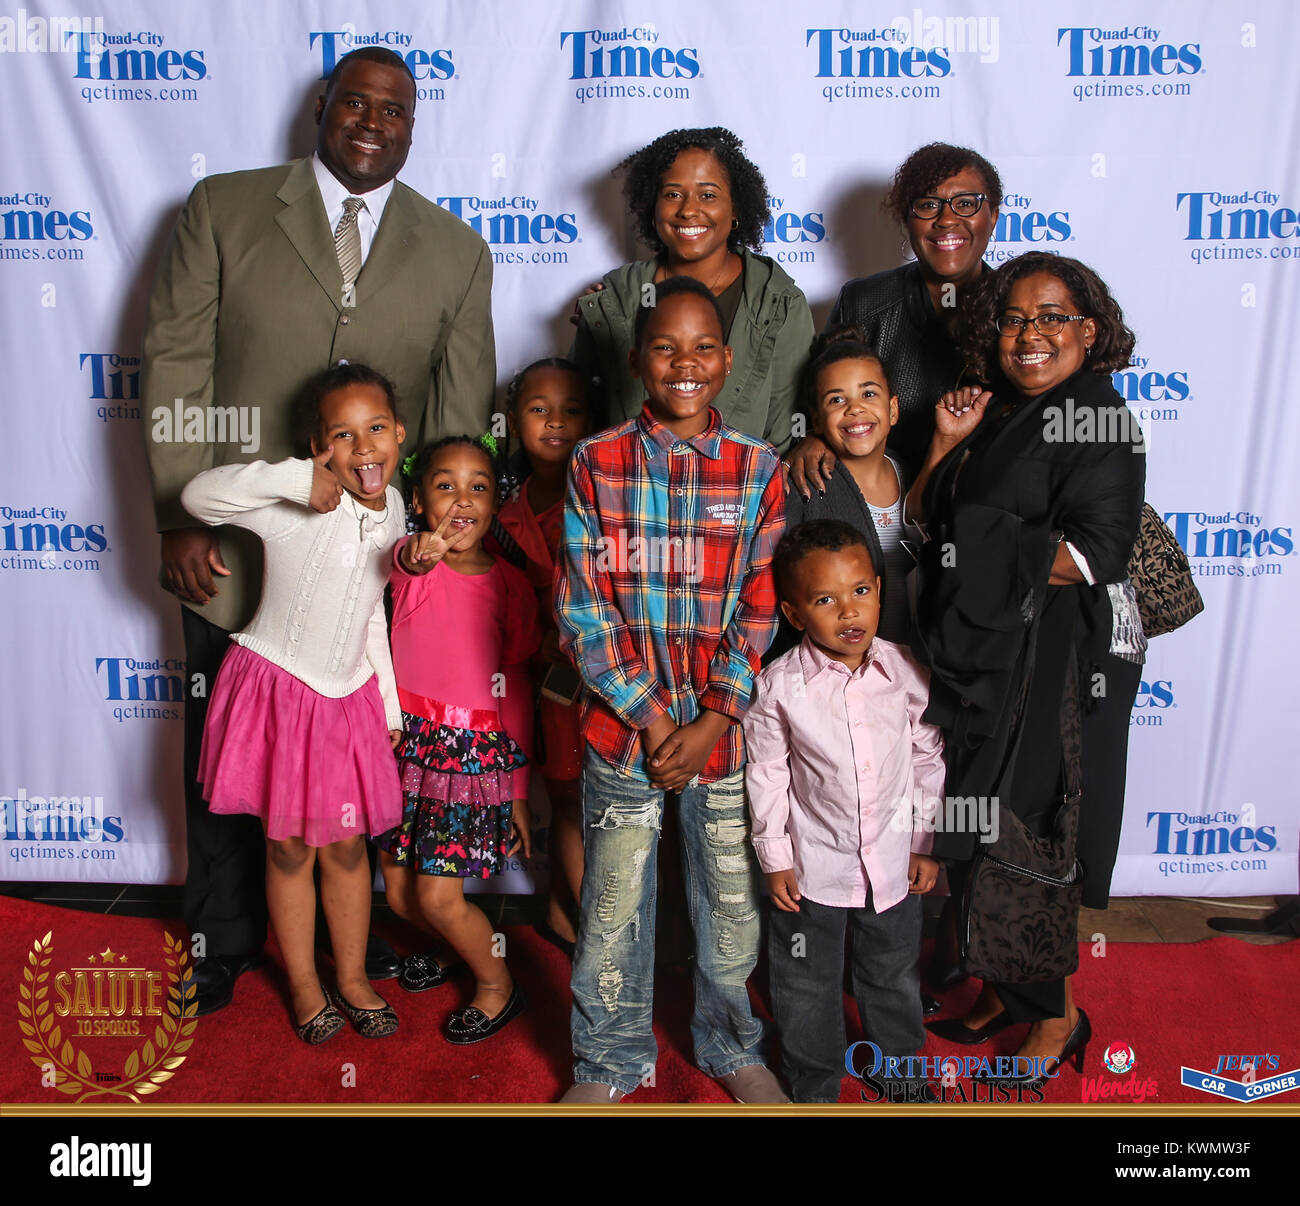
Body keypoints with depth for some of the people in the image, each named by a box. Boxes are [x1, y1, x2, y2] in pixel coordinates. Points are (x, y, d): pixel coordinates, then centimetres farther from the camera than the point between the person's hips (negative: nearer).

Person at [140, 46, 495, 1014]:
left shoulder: (458, 253, 6)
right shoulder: (224, 209, 3)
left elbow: (463, 417, 3)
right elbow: (174, 366, -1)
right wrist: (181, 518, -7)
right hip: (235, 550, 0)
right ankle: (223, 944, 34)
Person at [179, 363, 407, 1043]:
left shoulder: (391, 509, 1)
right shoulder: (300, 506, -19)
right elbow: (197, 496, -33)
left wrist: (391, 701, 15)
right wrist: (292, 476, -43)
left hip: (348, 698, 5)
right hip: (277, 690, -5)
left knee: (347, 846, 14)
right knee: (289, 848, 10)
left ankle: (352, 977, 33)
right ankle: (304, 985, 30)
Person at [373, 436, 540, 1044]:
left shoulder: (510, 585, -2)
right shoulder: (411, 561, -5)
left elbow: (514, 688, 4)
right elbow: (405, 563, -32)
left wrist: (519, 789, 5)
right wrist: (421, 554, -58)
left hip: (476, 750, -2)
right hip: (406, 741, 2)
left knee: (438, 896, -5)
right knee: (399, 890, 11)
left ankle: (497, 983, 22)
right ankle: (454, 944, 42)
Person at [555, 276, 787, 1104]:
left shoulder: (761, 469, -1)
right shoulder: (596, 464, -4)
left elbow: (763, 611, -2)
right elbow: (583, 609, -6)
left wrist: (711, 722, -11)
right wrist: (653, 720, -11)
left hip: (726, 731, 1)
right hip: (622, 725, 0)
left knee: (732, 906, 14)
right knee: (613, 911, 12)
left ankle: (733, 1049, 41)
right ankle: (609, 1064, 37)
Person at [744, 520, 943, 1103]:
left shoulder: (907, 673, -9)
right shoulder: (779, 685, -16)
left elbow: (928, 760, 2)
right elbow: (767, 775, -8)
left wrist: (926, 845, 4)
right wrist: (775, 859, -5)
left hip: (893, 862, 2)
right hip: (813, 865, -2)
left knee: (894, 977, 23)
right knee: (808, 988, 15)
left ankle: (902, 1068, 48)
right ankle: (814, 1086, 38)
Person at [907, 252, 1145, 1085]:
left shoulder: (1098, 421, -9)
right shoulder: (995, 414, 14)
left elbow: (1098, 554, -19)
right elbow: (923, 524, 13)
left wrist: (991, 561, -13)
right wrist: (945, 446, 1)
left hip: (1037, 665, -7)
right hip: (969, 656, 7)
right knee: (973, 833, 13)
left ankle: (1055, 1016, 22)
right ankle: (1005, 991, 32)